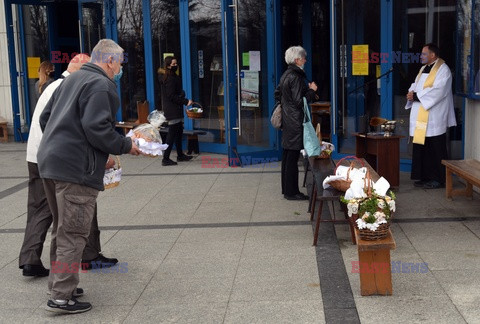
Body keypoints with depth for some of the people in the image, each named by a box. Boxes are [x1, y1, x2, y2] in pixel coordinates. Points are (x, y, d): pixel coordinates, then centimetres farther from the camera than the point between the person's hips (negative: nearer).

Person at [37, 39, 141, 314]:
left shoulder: (71, 80, 19)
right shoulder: (101, 85, -10)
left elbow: (45, 117, 23)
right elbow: (96, 127, -20)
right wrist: (126, 146, -8)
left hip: (50, 161, 10)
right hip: (77, 168, -10)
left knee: (62, 230, 20)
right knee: (73, 234, -3)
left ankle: (59, 284, 30)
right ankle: (62, 296, 0)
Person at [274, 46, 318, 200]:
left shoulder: (286, 75, 12)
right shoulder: (296, 77, -17)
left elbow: (277, 94, 21)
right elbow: (300, 102, -19)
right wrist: (312, 91, -7)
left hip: (287, 121, 10)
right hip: (295, 122, -10)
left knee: (287, 155, 14)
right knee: (293, 157, -4)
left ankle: (286, 188, 22)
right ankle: (291, 192, 1)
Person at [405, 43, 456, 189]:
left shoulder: (443, 70, -9)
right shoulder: (424, 69, 18)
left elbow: (437, 92, -20)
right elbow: (416, 85, 19)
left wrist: (416, 96, -17)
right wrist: (412, 92, -4)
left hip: (434, 119, -8)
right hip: (421, 117, 8)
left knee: (435, 150, -3)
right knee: (422, 149, 9)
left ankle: (438, 179, 4)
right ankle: (426, 177, 16)